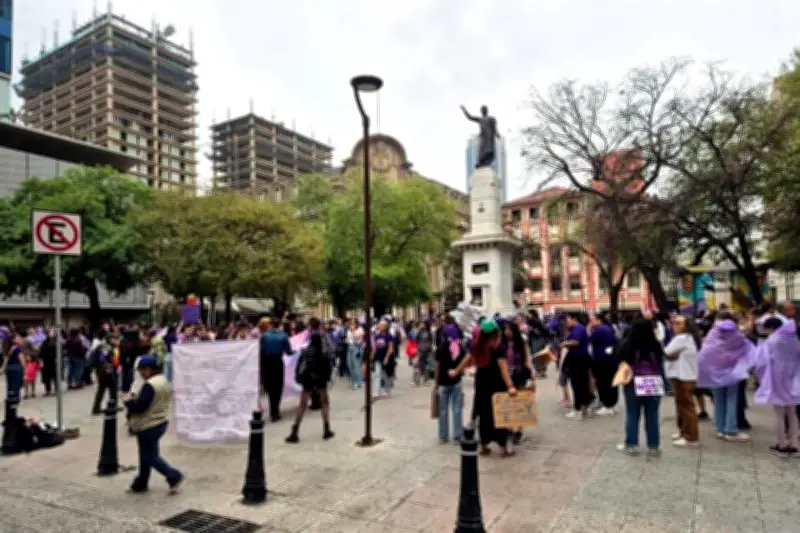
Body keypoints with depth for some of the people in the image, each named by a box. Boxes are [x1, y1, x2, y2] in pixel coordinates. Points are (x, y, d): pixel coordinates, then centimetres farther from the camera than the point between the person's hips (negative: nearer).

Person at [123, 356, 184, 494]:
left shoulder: (150, 385, -24)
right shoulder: (163, 381, 8)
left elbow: (139, 407, -26)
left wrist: (128, 401, -8)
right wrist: (135, 398, 9)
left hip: (149, 427, -10)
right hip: (160, 423, 10)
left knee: (150, 457, 2)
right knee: (146, 455, 19)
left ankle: (174, 476, 2)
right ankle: (140, 484, 30)